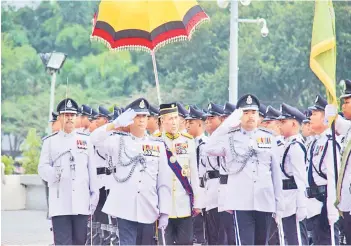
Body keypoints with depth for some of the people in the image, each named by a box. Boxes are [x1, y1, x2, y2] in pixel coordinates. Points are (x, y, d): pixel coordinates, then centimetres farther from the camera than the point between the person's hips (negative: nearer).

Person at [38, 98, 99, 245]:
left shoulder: (85, 140, 14)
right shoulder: (50, 141, 8)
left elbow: (91, 169, 12)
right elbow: (42, 168, 1)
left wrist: (94, 194, 7)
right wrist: (54, 173, -21)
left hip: (81, 202, 2)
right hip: (60, 204, -2)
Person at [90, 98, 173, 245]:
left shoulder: (158, 145, 9)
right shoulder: (118, 140, 5)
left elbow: (164, 181, 7)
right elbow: (95, 139, -15)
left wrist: (164, 212, 2)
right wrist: (117, 123, -29)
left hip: (148, 210, 3)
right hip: (125, 208, -3)